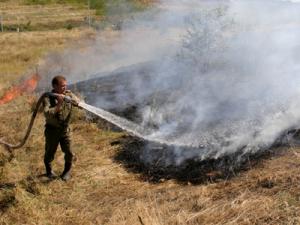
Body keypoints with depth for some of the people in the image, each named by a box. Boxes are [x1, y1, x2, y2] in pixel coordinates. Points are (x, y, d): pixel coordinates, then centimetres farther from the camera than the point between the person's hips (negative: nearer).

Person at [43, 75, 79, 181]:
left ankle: (67, 170, 29)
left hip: (65, 129, 3)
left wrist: (68, 99, -27)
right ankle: (49, 170, 40)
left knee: (68, 152, 4)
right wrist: (58, 104, -37)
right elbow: (47, 114, -30)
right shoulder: (48, 98, -17)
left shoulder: (69, 94, -5)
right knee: (50, 152, 13)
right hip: (52, 130, -2)